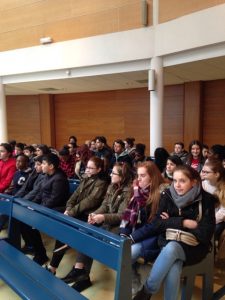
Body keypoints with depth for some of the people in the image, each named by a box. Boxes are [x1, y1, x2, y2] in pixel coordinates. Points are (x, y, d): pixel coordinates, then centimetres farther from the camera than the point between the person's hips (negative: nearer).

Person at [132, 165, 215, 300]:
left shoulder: (206, 200, -8)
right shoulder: (168, 196, -1)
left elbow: (205, 234, -12)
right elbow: (157, 224, -2)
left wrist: (171, 222, -9)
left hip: (193, 247, -2)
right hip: (168, 242, 2)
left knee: (171, 248, -33)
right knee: (173, 270, -31)